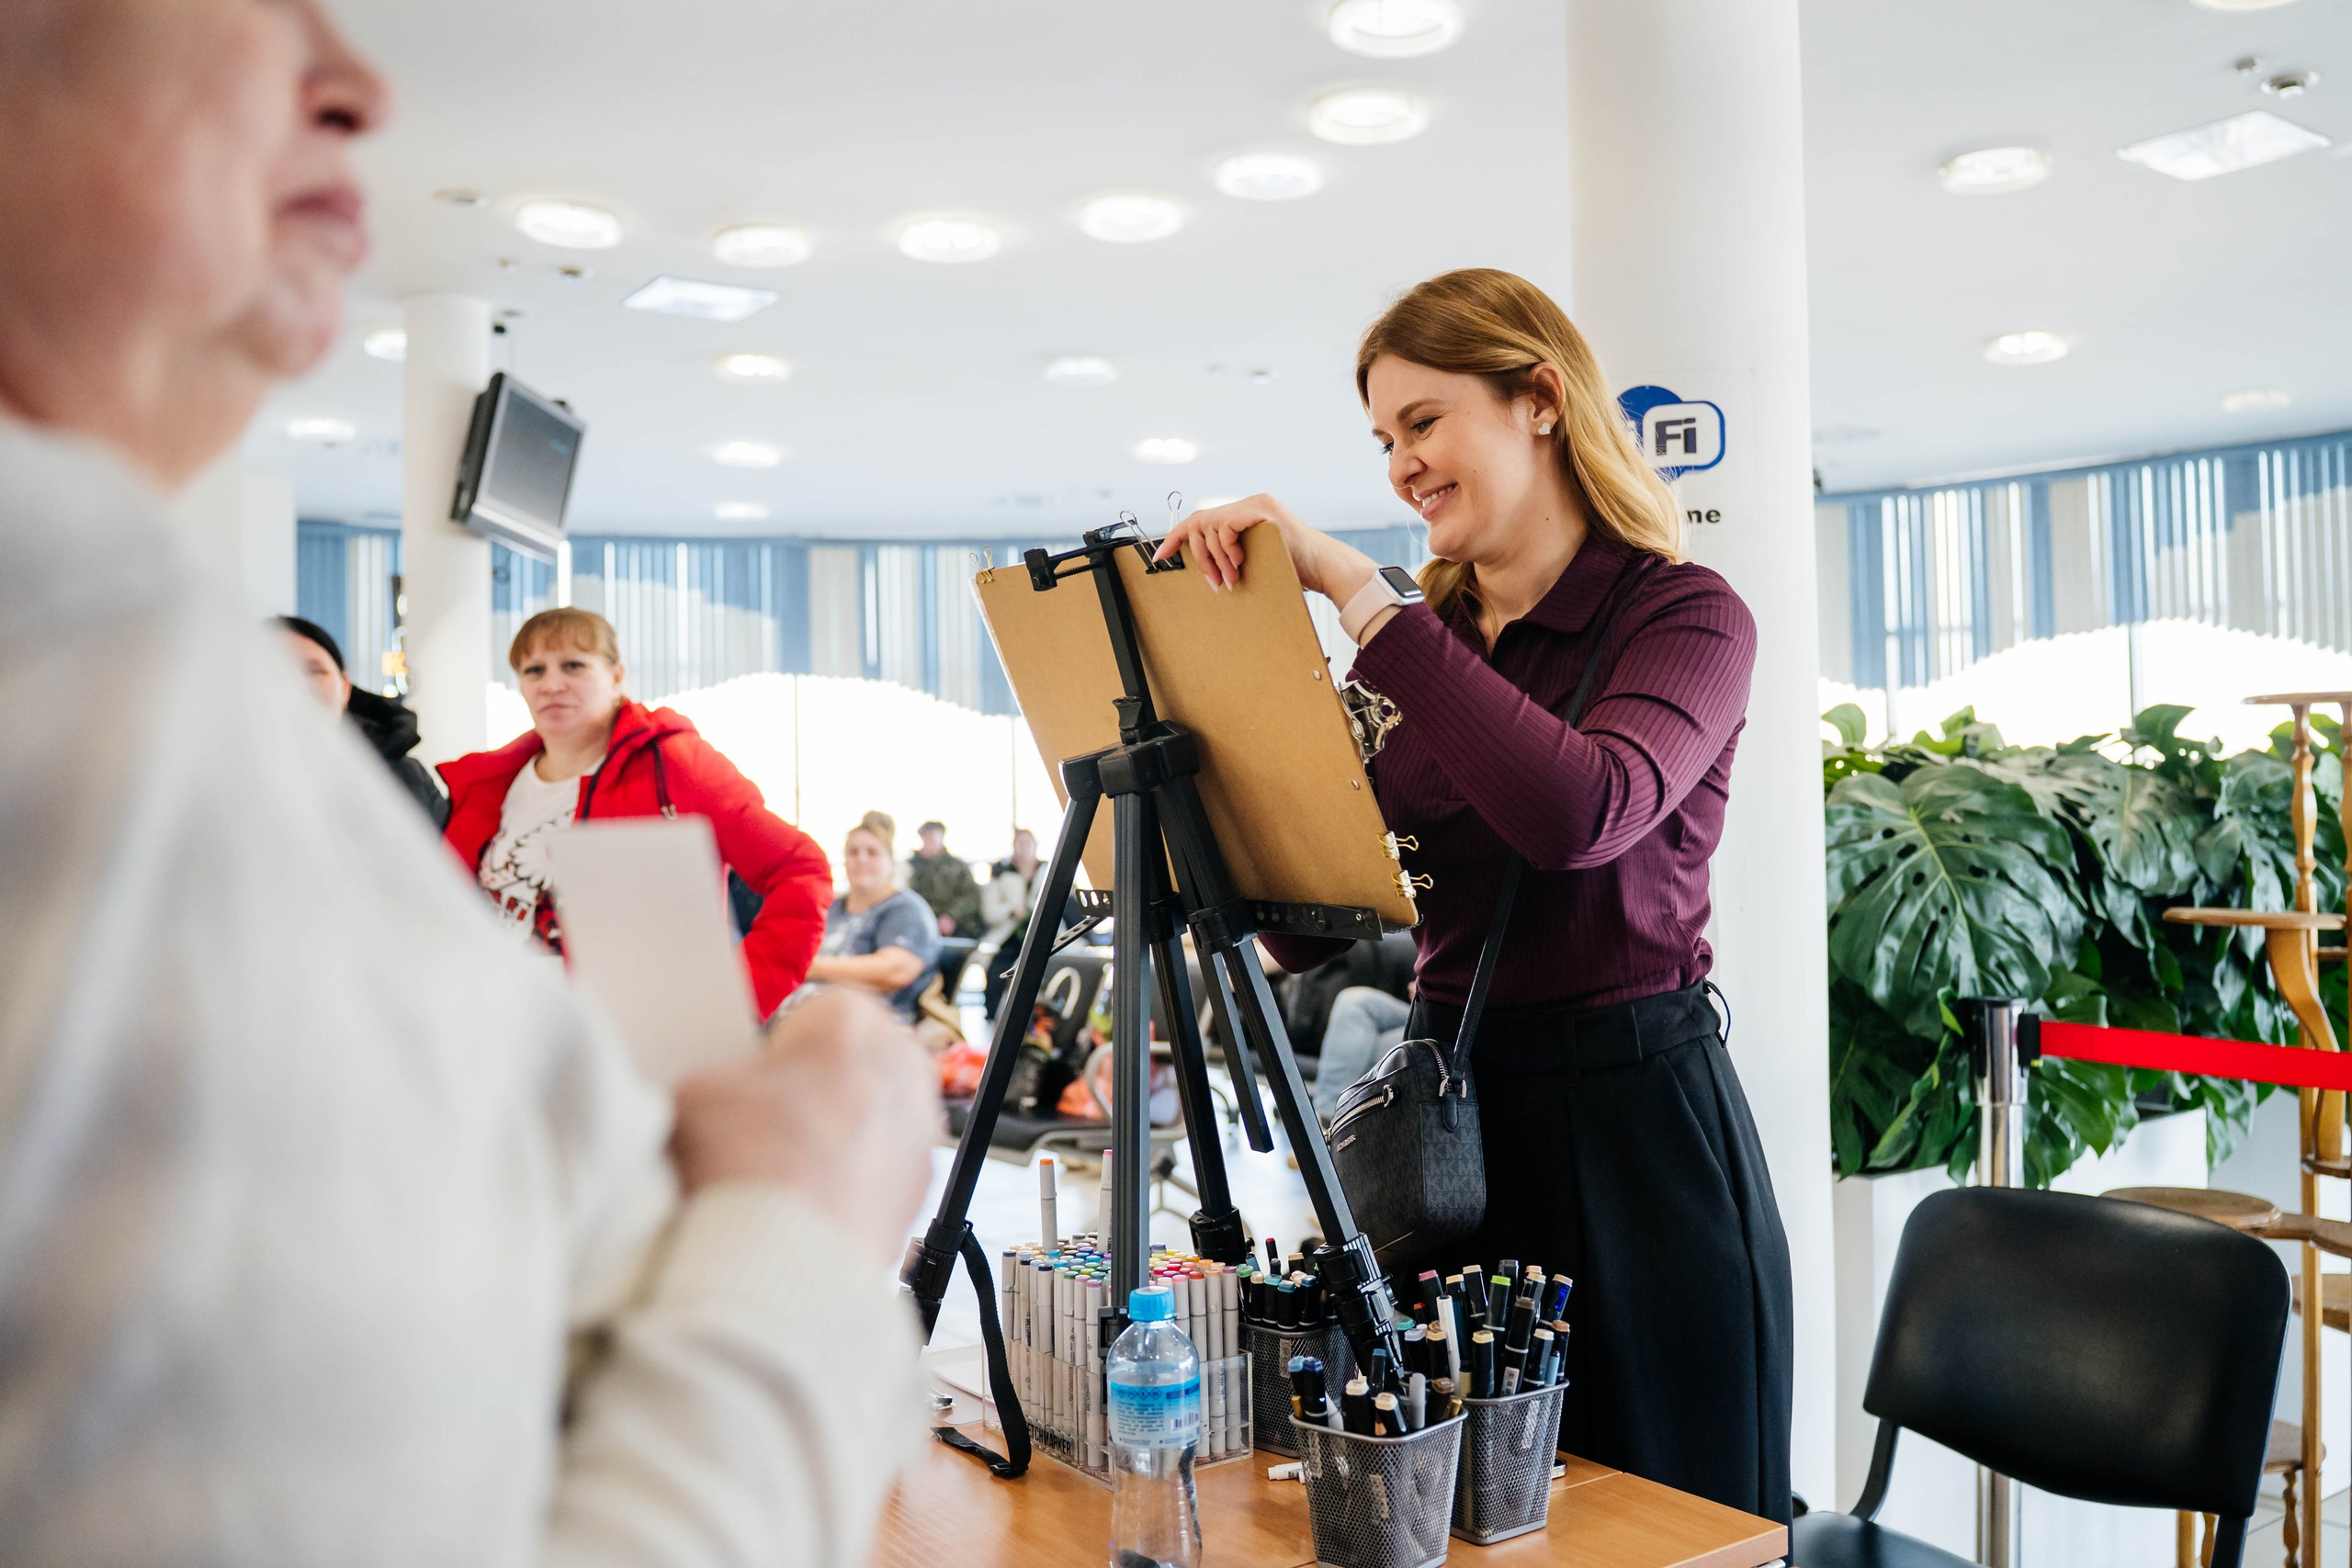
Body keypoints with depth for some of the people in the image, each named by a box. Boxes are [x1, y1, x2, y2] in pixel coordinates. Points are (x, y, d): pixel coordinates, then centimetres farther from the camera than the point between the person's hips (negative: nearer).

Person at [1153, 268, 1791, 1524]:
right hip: (1451, 1116, 5)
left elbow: (1579, 812, -30)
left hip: (1633, 1130, -5)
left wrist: (1351, 586, -26)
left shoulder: (1684, 615, -7)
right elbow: (1302, 925, 5)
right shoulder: (1407, 648, 8)